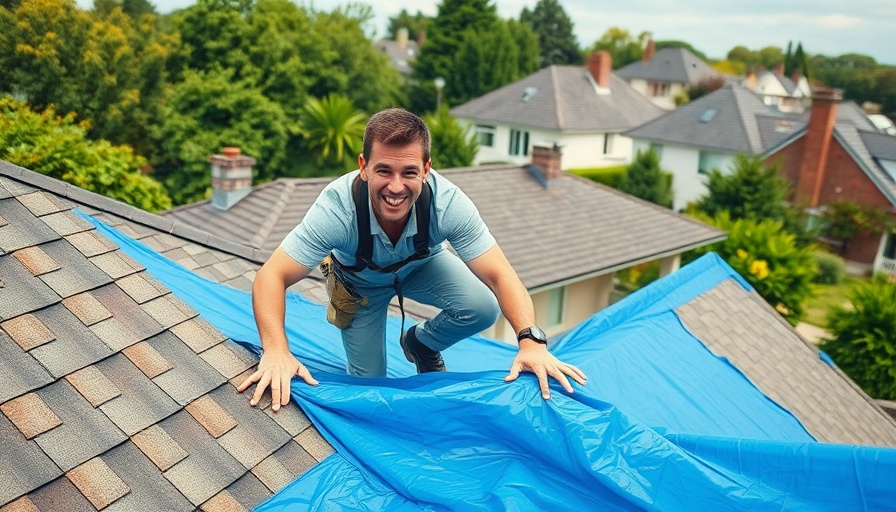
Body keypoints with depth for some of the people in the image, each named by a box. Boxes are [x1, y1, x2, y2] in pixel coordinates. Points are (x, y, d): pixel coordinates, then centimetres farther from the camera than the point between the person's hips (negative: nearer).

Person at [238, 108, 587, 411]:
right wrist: (276, 352, -55)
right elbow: (271, 277, -38)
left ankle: (421, 344, 10)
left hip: (421, 265, 2)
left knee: (482, 308, -22)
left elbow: (499, 275, -35)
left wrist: (531, 341, -51)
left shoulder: (447, 202, -37)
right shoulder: (337, 208, -40)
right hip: (360, 281, -1)